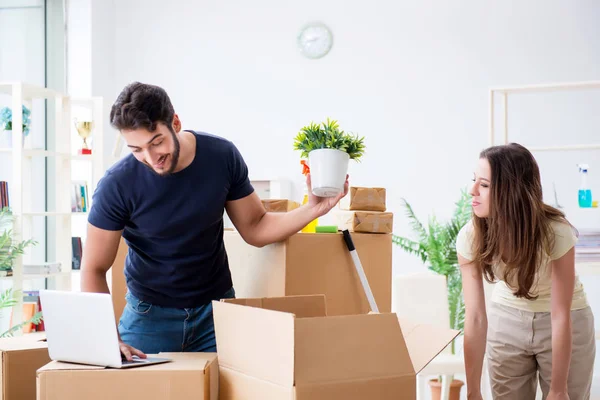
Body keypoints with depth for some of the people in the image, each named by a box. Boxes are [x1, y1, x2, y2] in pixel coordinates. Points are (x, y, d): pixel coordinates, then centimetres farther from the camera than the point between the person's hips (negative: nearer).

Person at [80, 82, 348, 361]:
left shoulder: (222, 156, -14)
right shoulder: (117, 185, -21)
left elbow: (255, 228, -3)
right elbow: (94, 270, -14)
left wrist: (314, 209, -18)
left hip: (216, 307, 2)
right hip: (151, 313, -1)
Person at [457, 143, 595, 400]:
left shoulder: (556, 232, -30)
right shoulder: (470, 237, -22)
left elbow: (560, 317, -25)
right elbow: (475, 317, -21)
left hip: (566, 322, -2)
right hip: (506, 320, 2)